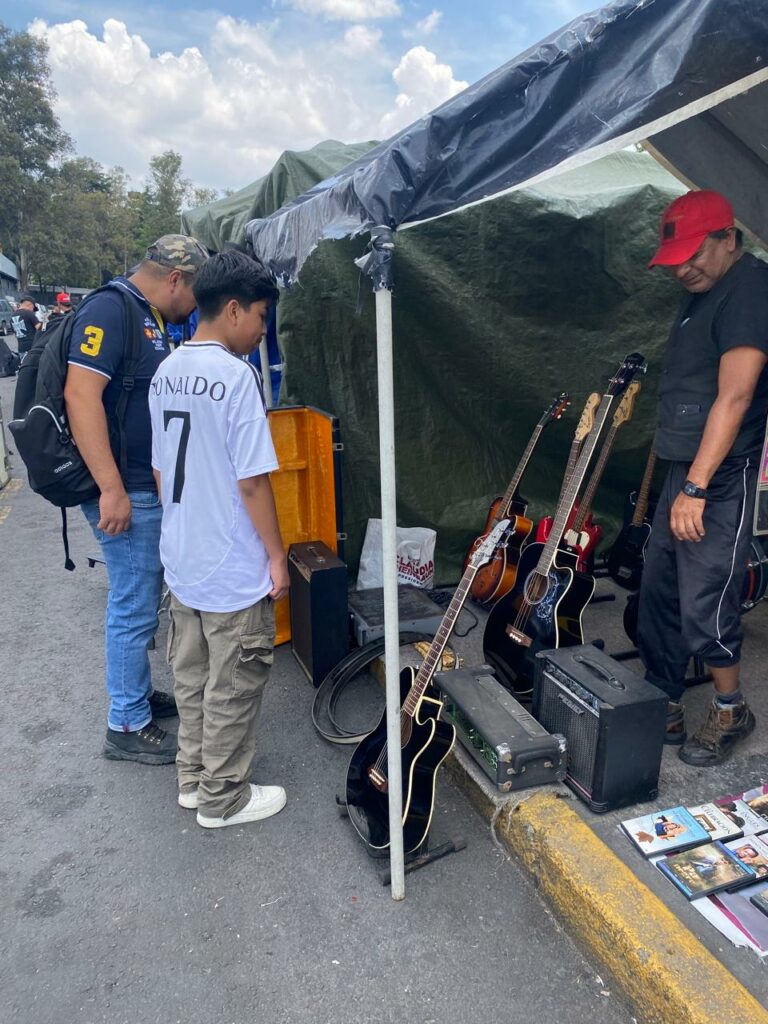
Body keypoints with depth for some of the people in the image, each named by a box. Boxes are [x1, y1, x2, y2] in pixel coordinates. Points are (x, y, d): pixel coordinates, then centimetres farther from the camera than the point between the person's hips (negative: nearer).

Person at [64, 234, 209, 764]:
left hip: (154, 487, 10)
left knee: (144, 600, 19)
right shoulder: (109, 310, -15)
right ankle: (128, 727, 13)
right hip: (126, 492, -10)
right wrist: (112, 489, -28)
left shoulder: (153, 319, 14)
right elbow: (81, 395, -25)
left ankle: (139, 692, 35)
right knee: (135, 608, -1)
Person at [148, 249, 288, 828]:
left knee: (192, 676, 21)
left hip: (181, 561, 8)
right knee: (233, 689, 9)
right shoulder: (236, 375, -19)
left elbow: (160, 468, 12)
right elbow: (252, 481, -20)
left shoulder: (167, 372, 6)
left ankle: (193, 777, 38)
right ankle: (223, 799, 26)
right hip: (234, 569, -8)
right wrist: (278, 556, -11)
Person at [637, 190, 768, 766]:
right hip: (686, 470, 9)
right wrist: (682, 482, 17)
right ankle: (662, 711, 25)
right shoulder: (703, 291, 16)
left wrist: (695, 487, -25)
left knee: (703, 604, -5)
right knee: (658, 595, 11)